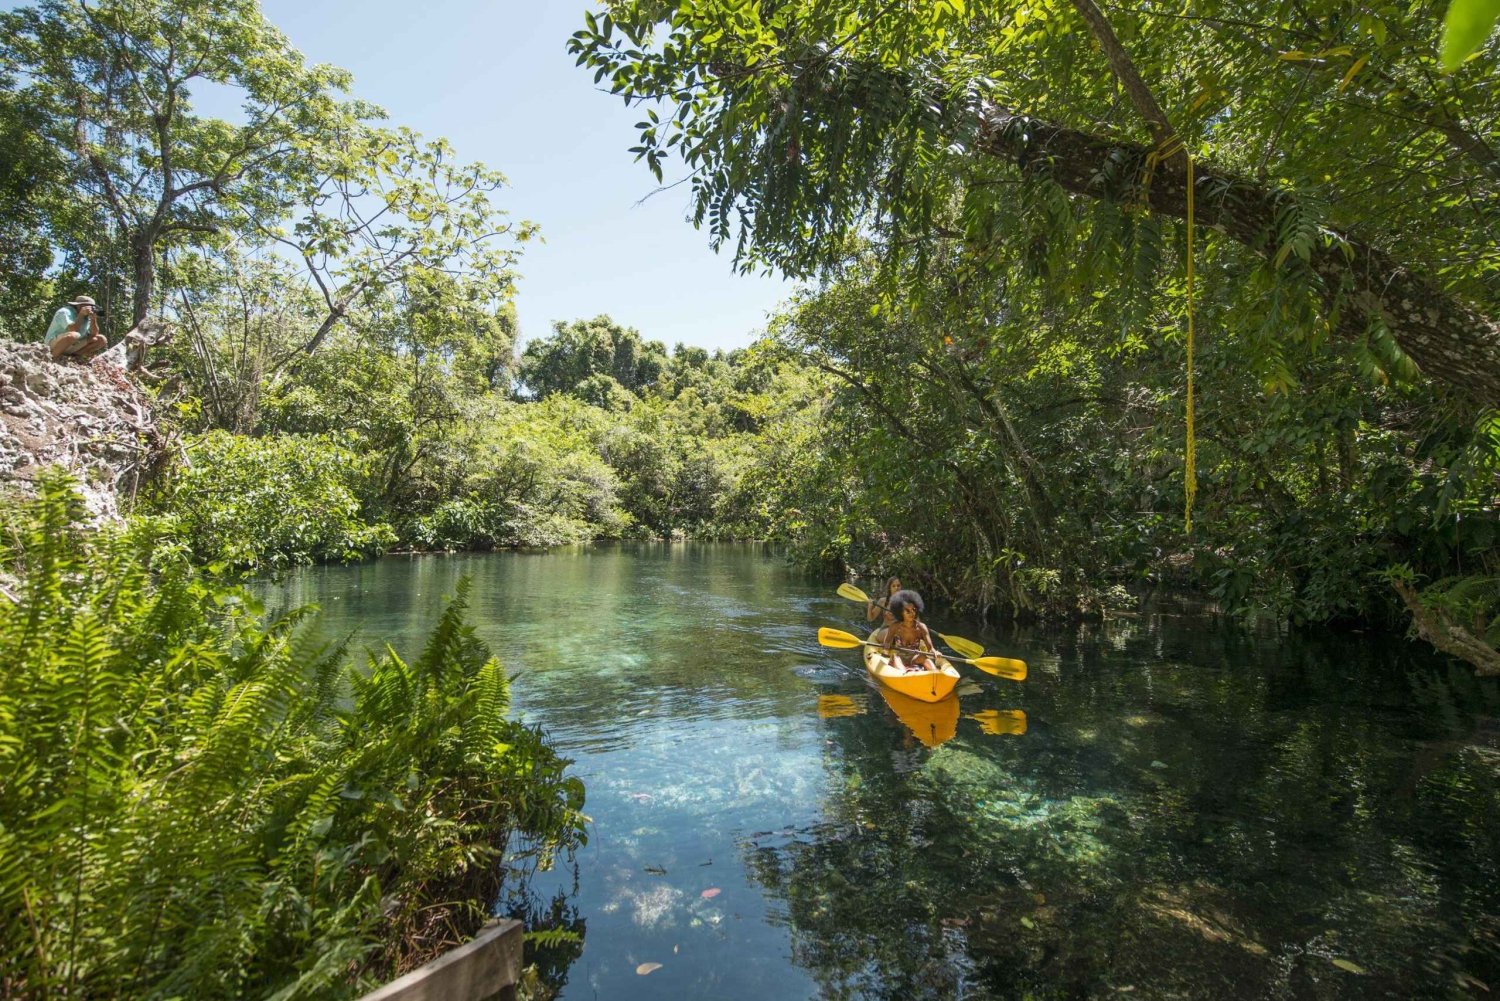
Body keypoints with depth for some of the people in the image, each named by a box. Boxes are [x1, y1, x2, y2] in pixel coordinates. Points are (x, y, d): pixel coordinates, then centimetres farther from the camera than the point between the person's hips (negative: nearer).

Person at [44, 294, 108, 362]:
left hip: (75, 346, 7)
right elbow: (72, 331, -30)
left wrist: (93, 319, -13)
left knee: (101, 340, -5)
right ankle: (54, 357, -19)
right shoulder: (65, 312, -15)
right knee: (73, 335, -38)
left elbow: (94, 334, -1)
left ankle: (74, 356, -7)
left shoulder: (87, 316, 4)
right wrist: (81, 315, -24)